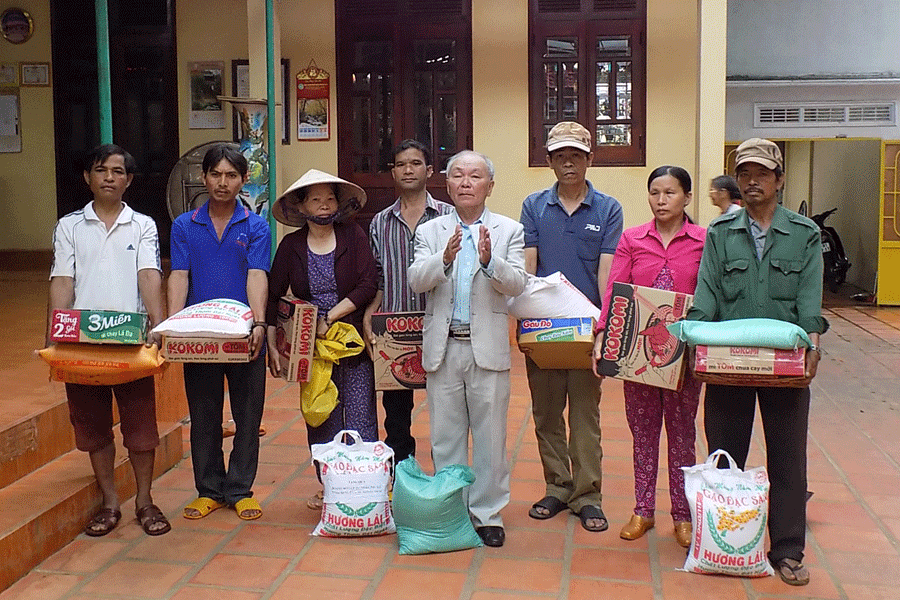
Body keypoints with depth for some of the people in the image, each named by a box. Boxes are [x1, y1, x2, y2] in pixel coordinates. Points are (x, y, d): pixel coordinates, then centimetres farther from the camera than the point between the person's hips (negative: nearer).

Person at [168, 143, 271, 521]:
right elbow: (179, 277, -3)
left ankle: (240, 490, 21)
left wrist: (259, 323, -25)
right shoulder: (184, 226, 6)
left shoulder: (255, 227, 2)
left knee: (247, 416, 7)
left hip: (245, 338, -1)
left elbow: (256, 277, -10)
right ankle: (209, 490, 23)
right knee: (203, 416, 9)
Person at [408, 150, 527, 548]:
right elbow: (416, 281, -7)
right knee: (445, 435, 10)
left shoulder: (509, 231, 3)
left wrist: (490, 262, -28)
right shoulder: (429, 231, 7)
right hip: (443, 347, 2)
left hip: (487, 347, -1)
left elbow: (517, 284, -9)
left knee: (490, 435, 6)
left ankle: (488, 513, 19)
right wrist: (444, 258, -25)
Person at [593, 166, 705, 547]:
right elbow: (615, 290, -4)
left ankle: (682, 514, 22)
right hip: (637, 349, 1)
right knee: (643, 431, 11)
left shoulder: (704, 241, -1)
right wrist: (601, 336, -17)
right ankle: (643, 510, 23)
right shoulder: (631, 240, 3)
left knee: (681, 431, 9)